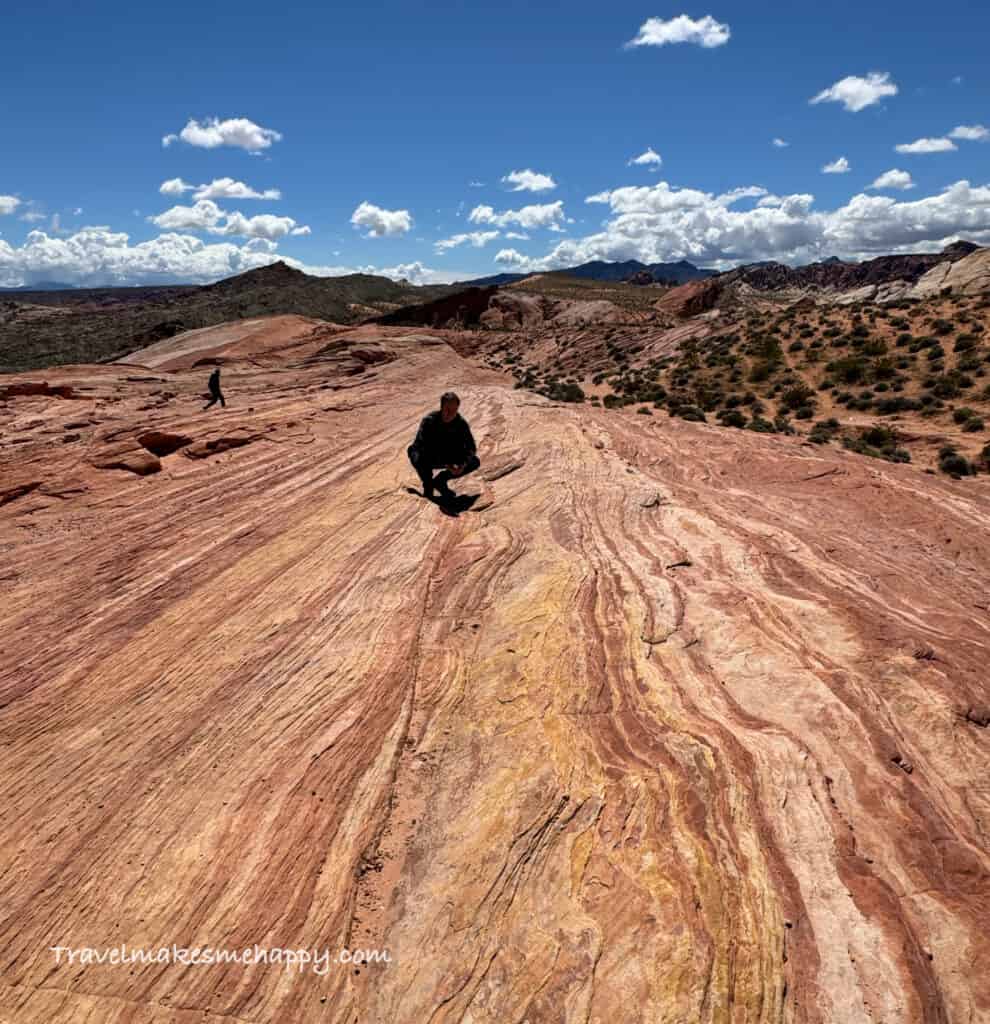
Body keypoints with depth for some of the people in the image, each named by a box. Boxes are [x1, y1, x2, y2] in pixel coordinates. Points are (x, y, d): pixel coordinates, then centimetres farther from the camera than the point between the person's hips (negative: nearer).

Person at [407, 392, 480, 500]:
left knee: (475, 462, -14)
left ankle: (440, 480, 2)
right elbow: (419, 445, -31)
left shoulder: (461, 423, -14)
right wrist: (446, 465, -39)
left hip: (448, 458, 4)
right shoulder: (429, 420, -25)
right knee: (419, 460, -39)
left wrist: (463, 464, -31)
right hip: (428, 457, -4)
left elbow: (471, 447, -9)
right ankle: (428, 484, -3)